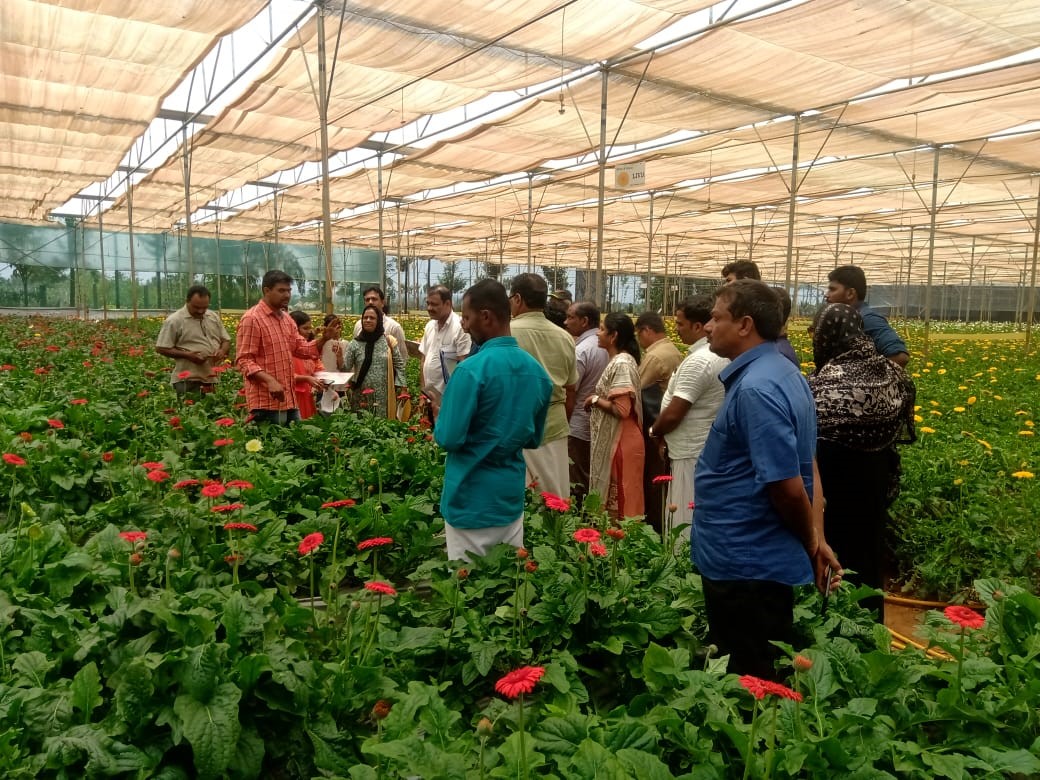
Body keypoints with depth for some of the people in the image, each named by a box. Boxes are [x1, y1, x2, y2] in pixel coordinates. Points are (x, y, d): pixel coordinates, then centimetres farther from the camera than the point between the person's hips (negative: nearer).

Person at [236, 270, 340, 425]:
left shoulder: (287, 319, 16)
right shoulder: (251, 319, -10)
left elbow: (303, 349, 15)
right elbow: (244, 360, -14)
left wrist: (324, 338, -3)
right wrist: (270, 380, -28)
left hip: (290, 400, 8)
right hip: (266, 402, -8)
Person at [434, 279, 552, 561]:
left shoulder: (471, 369, -20)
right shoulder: (536, 370, 1)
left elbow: (449, 438, -17)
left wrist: (440, 420, 2)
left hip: (472, 499, -6)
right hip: (513, 494, 6)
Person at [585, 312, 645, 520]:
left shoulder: (621, 364, -19)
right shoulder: (618, 361, 11)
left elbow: (621, 410, -25)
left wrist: (595, 400, -13)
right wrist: (599, 398, 9)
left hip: (620, 442, -10)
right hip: (613, 439, 10)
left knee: (619, 500, 0)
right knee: (615, 498, 17)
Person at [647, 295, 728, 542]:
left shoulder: (698, 361, -22)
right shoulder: (722, 355, 9)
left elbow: (673, 414, -23)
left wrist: (654, 431, -2)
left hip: (691, 455, -10)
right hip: (707, 450, 10)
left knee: (684, 528, -1)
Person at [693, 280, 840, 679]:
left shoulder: (755, 388, -24)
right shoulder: (784, 373, 9)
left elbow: (787, 485, -25)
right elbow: (801, 466, 14)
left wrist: (809, 542, -7)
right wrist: (813, 537, 13)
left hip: (745, 565, -10)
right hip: (759, 557, 10)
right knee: (766, 676, 22)